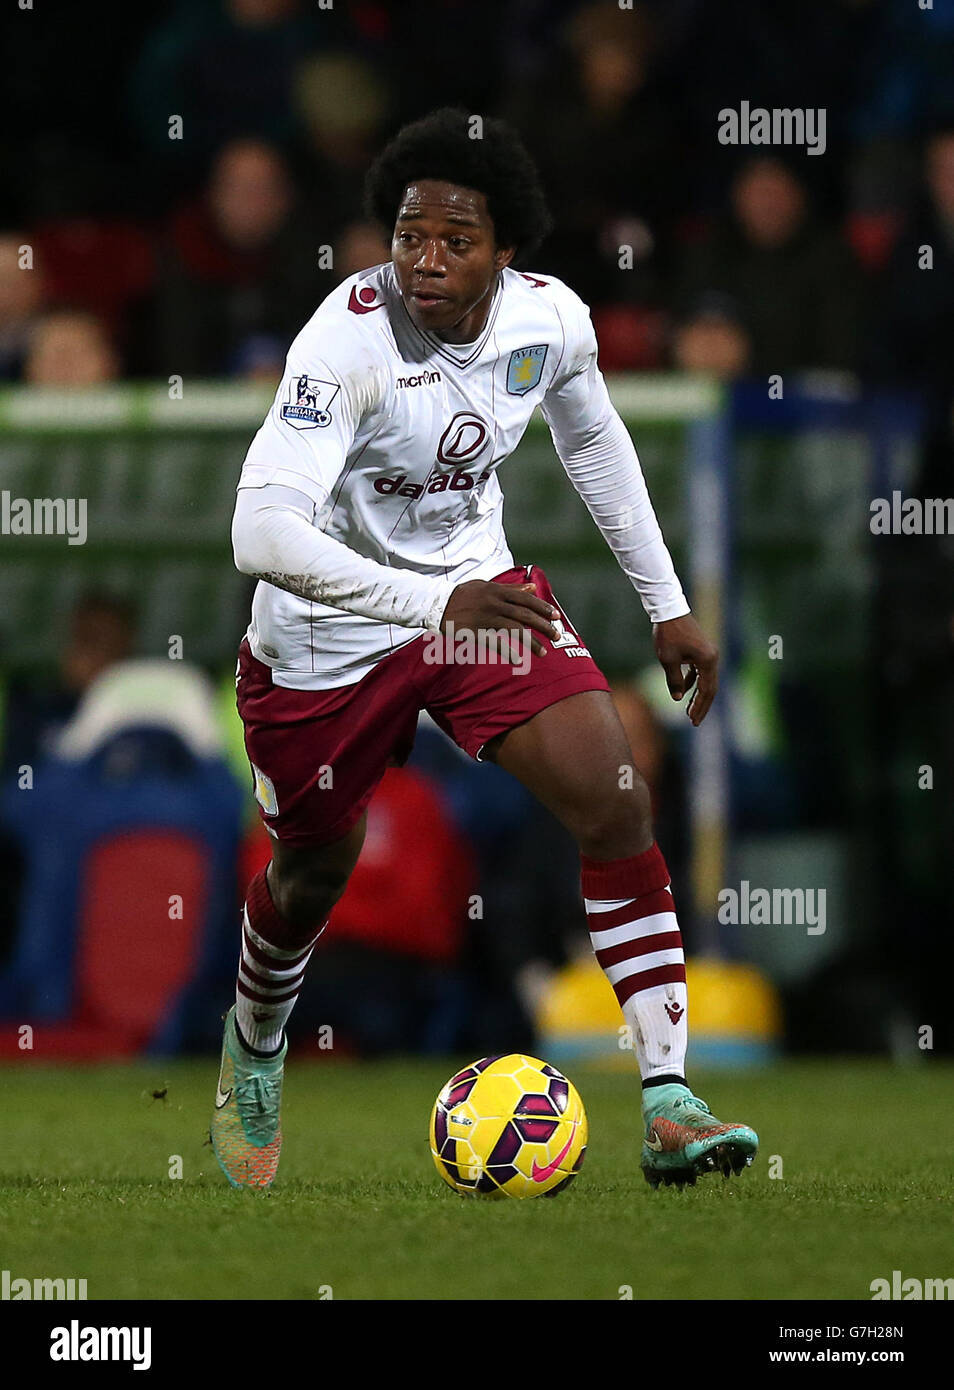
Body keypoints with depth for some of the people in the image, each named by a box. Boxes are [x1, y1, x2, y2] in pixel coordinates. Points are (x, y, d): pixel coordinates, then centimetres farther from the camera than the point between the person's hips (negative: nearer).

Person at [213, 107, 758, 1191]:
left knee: (615, 806, -14)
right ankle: (252, 1051, 49)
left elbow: (594, 442, 12)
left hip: (480, 591, 4)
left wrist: (666, 605, 15)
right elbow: (262, 531, -42)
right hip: (327, 639, -4)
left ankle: (667, 1107, -14)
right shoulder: (348, 339, -31)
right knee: (313, 873, 14)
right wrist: (435, 605, -51)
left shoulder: (551, 319, -13)